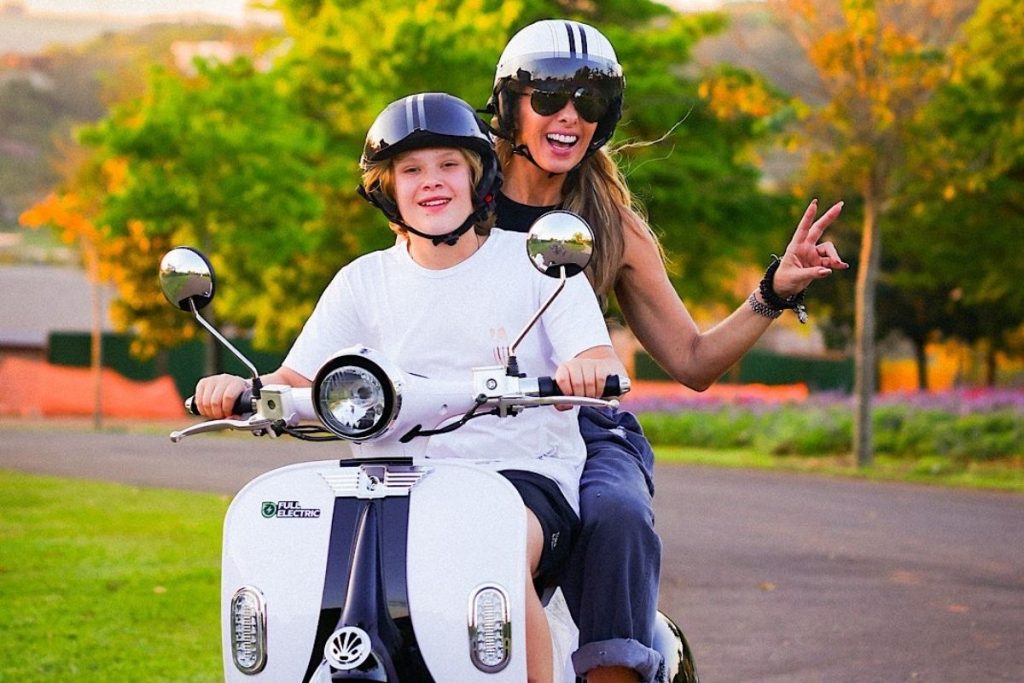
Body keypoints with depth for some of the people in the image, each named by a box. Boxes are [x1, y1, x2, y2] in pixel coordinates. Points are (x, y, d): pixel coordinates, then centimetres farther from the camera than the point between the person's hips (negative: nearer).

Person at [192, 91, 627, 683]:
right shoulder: (364, 281, 13)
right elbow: (295, 383, 9)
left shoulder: (537, 262, 4)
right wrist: (238, 389, -14)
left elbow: (606, 367, -5)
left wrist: (589, 369, -30)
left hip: (525, 473, -3)